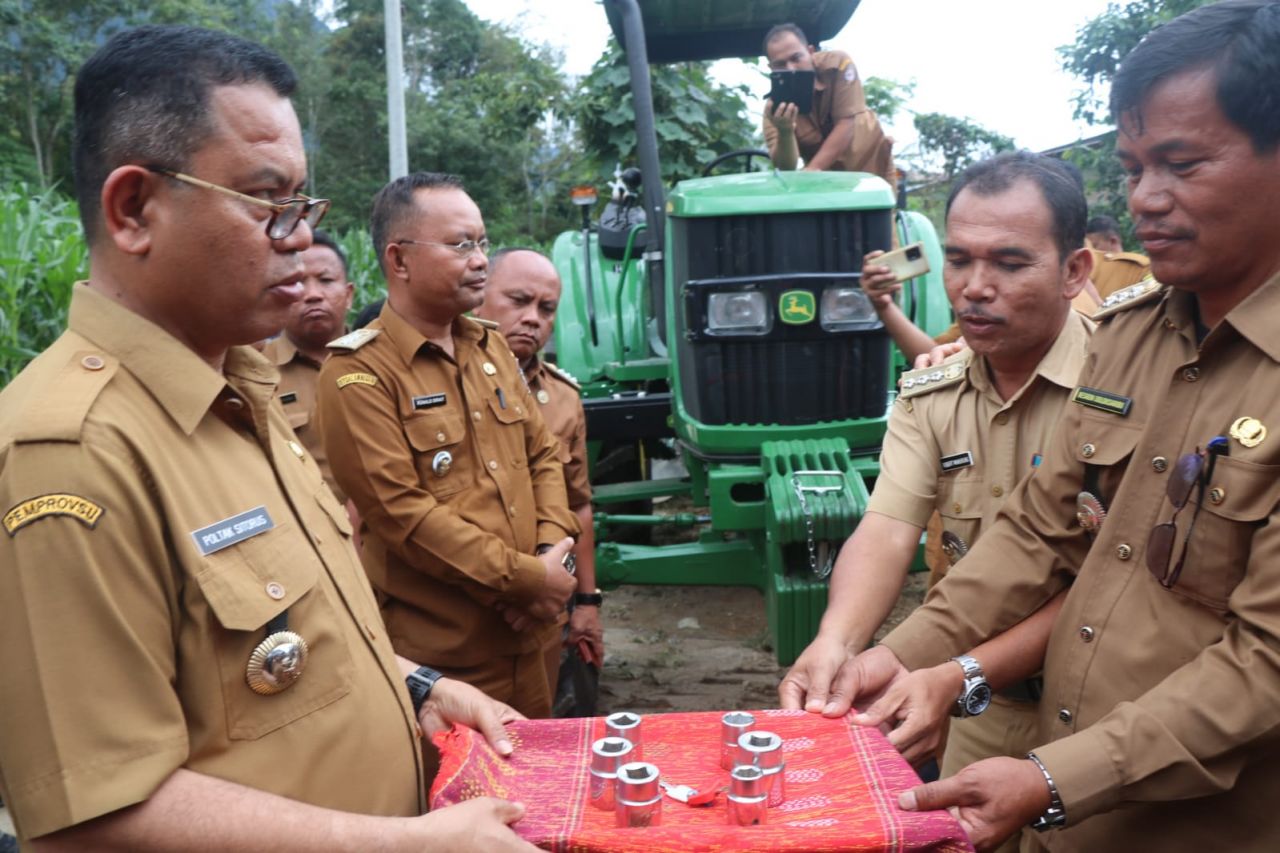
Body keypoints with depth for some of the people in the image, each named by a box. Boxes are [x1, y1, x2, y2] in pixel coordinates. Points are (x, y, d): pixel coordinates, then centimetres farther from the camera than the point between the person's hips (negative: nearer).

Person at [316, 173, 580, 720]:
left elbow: (543, 454, 13)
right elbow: (402, 512, -20)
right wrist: (527, 579, -15)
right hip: (436, 657, -7)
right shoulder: (359, 374, -13)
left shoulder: (492, 348, 10)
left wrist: (551, 553, -4)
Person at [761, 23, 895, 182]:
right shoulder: (775, 105, -19)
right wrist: (785, 133, -47)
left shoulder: (837, 64, -21)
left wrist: (813, 169, -36)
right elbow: (786, 167, -27)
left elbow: (846, 125, -26)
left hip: (871, 164, -1)